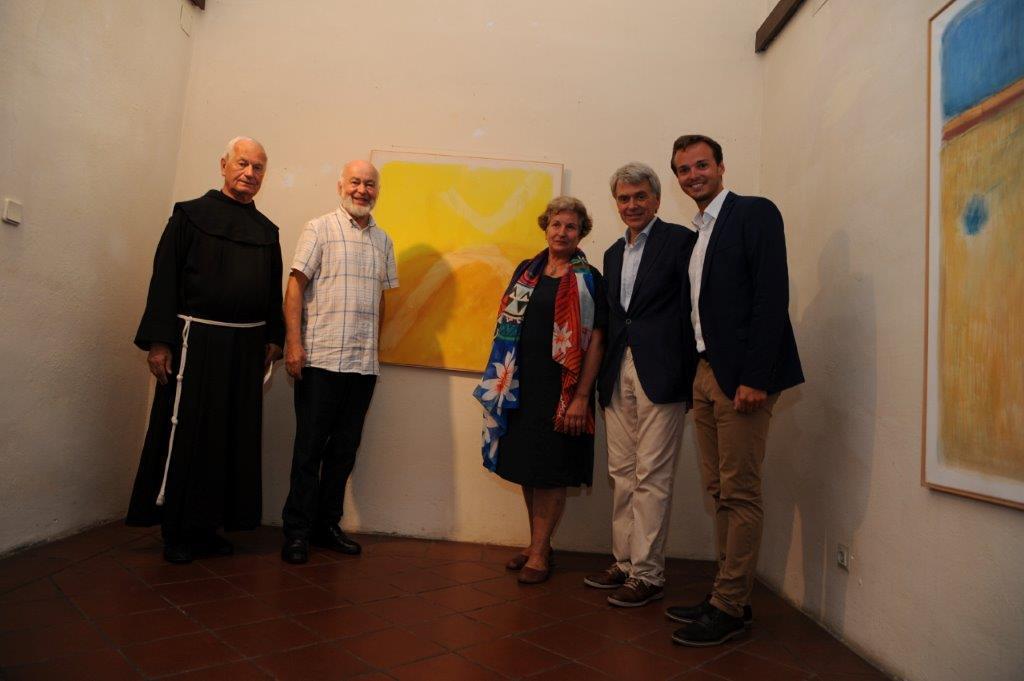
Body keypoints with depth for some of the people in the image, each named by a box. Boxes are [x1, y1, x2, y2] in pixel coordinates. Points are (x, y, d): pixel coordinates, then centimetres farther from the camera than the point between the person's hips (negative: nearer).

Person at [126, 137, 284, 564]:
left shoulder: (267, 231, 13)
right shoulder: (191, 214, 0)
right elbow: (164, 278, -5)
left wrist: (273, 339, 7)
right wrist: (159, 341, -11)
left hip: (247, 345, 5)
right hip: (196, 338, -4)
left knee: (234, 436, 6)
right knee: (186, 432, 0)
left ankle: (205, 526, 19)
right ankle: (176, 531, 14)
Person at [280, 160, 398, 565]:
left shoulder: (383, 240, 14)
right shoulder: (319, 229, 0)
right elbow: (295, 287, -5)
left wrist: (374, 349, 14)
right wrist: (293, 343, -13)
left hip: (364, 363, 5)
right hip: (320, 359, -5)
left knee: (345, 447, 10)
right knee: (310, 447, 2)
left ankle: (327, 524, 23)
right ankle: (297, 530, 13)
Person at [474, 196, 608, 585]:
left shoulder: (588, 280, -4)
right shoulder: (526, 271, 10)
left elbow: (595, 340, -9)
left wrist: (581, 396, -15)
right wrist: (502, 380, 9)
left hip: (561, 390, -5)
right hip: (520, 387, 5)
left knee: (551, 471, 2)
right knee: (525, 466, 12)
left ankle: (540, 552, 16)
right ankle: (536, 542, 28)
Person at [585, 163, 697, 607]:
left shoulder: (680, 241, -2)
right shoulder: (614, 253, 19)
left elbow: (690, 308, -8)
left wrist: (687, 377, -14)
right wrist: (603, 376, 9)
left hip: (660, 373, -7)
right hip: (619, 373, 7)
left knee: (651, 477, -2)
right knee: (621, 474, 12)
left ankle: (648, 574, 10)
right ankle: (624, 562, 24)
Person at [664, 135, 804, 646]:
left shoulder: (755, 213, -4)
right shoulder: (694, 233, 19)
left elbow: (772, 297, -14)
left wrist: (755, 377, -20)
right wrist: (698, 374, 9)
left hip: (742, 375, -8)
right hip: (705, 374, 8)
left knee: (740, 493, -2)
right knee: (720, 491, 12)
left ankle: (729, 608, 8)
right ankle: (728, 596, 22)